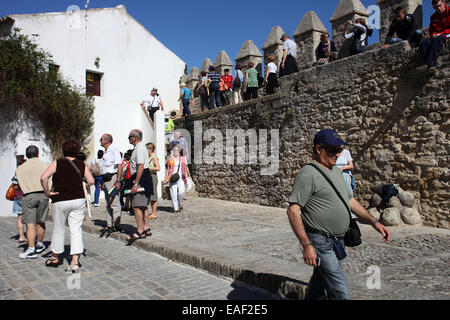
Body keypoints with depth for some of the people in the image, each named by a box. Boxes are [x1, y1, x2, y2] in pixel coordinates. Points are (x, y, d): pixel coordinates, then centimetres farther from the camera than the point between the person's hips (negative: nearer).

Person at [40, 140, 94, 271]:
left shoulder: (57, 163, -3)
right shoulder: (82, 164, 3)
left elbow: (43, 177, -15)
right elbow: (91, 181, -1)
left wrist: (47, 192, -5)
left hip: (60, 201, -1)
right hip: (78, 200, 1)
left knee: (58, 230, 15)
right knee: (76, 230, 2)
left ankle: (55, 258, 32)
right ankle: (75, 262, -4)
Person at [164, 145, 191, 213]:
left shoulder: (183, 159, 14)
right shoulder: (170, 160, 8)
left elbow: (186, 167, 17)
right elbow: (168, 170, 10)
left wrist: (188, 173, 0)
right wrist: (166, 179, 6)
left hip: (181, 178, 1)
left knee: (181, 192, -12)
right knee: (173, 193, -4)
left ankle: (180, 205, 14)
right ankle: (175, 208, 5)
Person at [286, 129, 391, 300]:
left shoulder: (336, 171, 14)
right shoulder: (308, 174, -15)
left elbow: (350, 200, 23)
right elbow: (293, 211, -20)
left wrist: (374, 222, 14)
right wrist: (306, 245, -24)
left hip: (337, 241, 9)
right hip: (320, 243, -8)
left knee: (318, 288, 20)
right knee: (340, 292, -8)